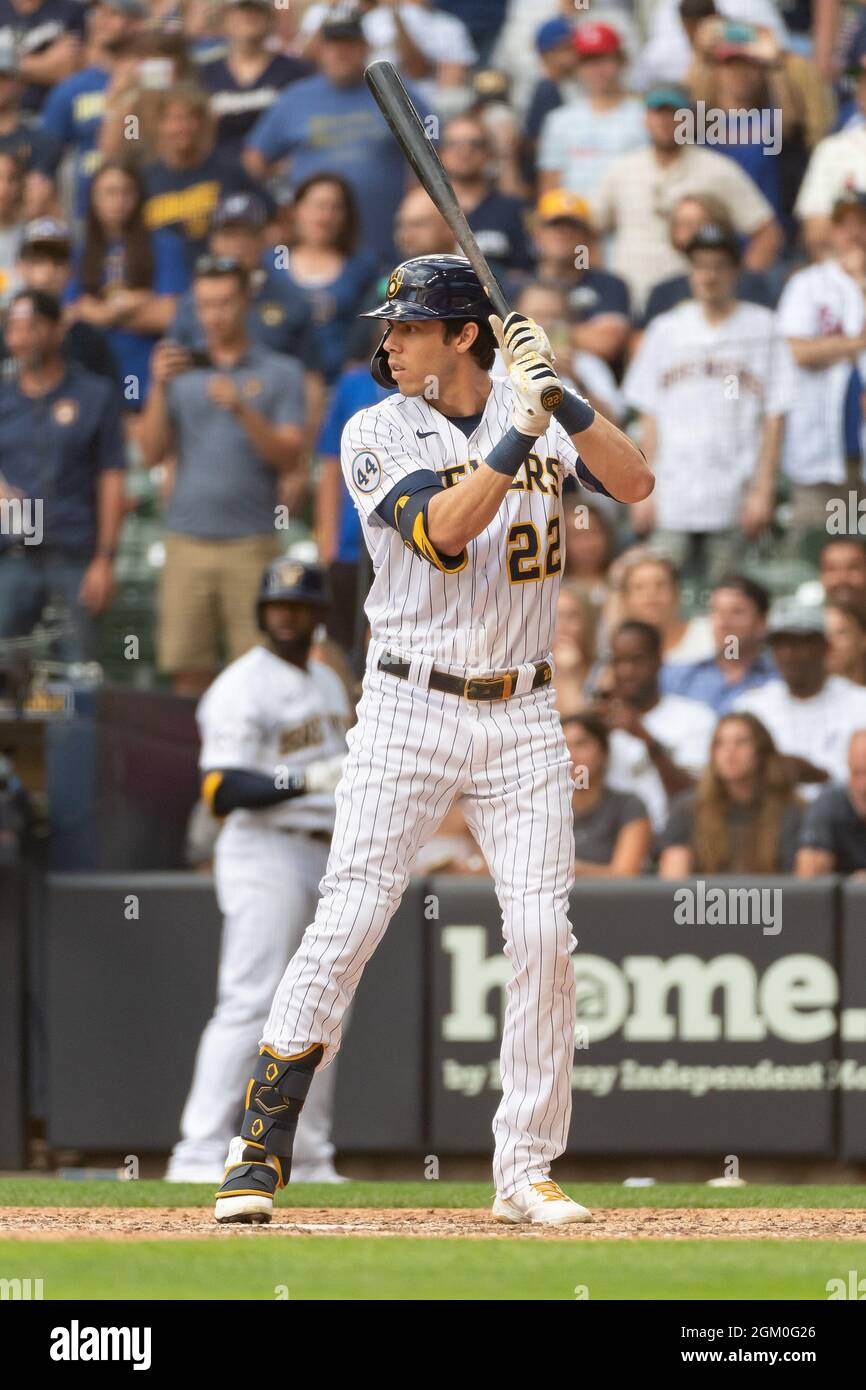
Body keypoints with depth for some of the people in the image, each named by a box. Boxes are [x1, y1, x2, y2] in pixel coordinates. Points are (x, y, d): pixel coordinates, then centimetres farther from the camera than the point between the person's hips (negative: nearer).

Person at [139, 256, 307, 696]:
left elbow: (290, 458, -2)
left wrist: (242, 411, -15)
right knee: (188, 672, -1)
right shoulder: (180, 371, 15)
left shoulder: (281, 374, 8)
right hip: (188, 541, 2)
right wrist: (160, 388, -8)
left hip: (252, 543, -2)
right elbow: (153, 452, 6)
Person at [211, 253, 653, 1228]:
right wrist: (522, 429, -24)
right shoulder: (378, 434, -3)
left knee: (543, 935, -3)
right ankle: (258, 1152, -6)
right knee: (346, 923, -10)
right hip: (410, 710, -2)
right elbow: (445, 531, -18)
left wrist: (561, 397, -19)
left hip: (522, 717, 2)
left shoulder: (538, 416, 5)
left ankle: (526, 1168, 7)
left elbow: (634, 482, -9)